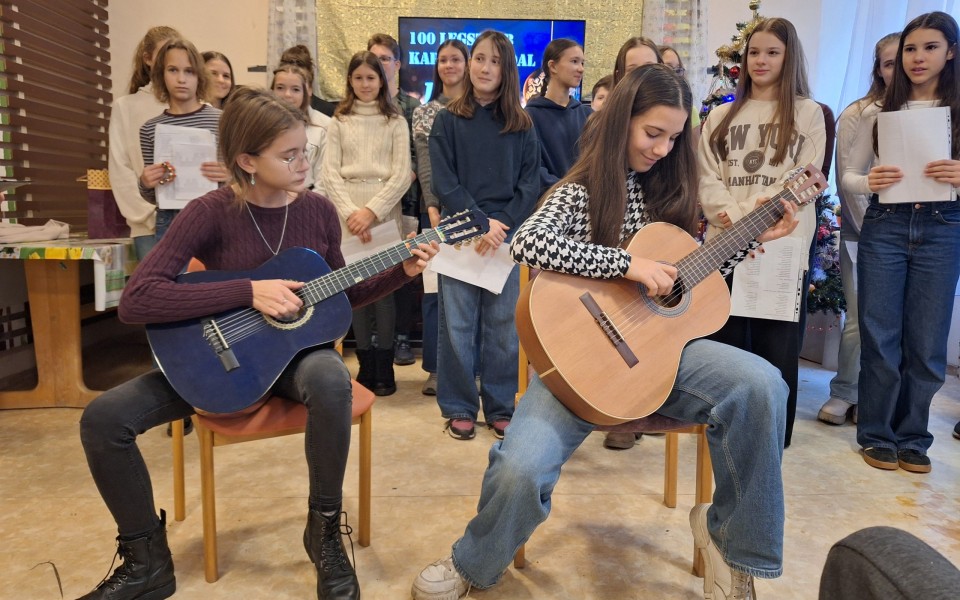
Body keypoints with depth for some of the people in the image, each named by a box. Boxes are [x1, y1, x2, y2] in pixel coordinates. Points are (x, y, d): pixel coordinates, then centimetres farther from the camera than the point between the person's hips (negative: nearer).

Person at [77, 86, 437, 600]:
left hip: (296, 349, 1)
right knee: (102, 418, -16)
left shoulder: (318, 210, -4)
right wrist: (249, 292, -29)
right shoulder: (211, 212, -14)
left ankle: (324, 530, -13)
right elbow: (135, 301, -24)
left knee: (330, 380, -37)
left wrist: (402, 272, -6)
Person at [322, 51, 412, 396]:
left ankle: (384, 369, 5)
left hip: (384, 213, -1)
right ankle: (366, 365, 12)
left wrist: (371, 211, -11)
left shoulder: (395, 122, 8)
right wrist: (351, 213, -10)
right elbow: (330, 174, 3)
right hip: (348, 213, 2)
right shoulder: (339, 122, 12)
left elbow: (401, 175, -1)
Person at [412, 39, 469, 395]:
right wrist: (433, 208, -9)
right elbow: (424, 162, 3)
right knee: (434, 289, 0)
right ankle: (436, 368, 9)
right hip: (436, 207, 1)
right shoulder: (424, 113, 13)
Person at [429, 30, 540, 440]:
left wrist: (501, 223, -12)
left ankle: (500, 407, 18)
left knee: (504, 326, 4)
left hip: (507, 235, 1)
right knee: (458, 325, 2)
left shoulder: (521, 126, 10)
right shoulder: (448, 120, 5)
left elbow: (530, 185, 3)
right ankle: (459, 408, 15)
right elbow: (444, 183, -3)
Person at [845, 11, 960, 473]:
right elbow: (848, 175, 6)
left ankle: (913, 437, 22)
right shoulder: (882, 109, 5)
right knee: (880, 338, 4)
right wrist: (869, 181, -15)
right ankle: (877, 435, 18)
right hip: (884, 227, 0)